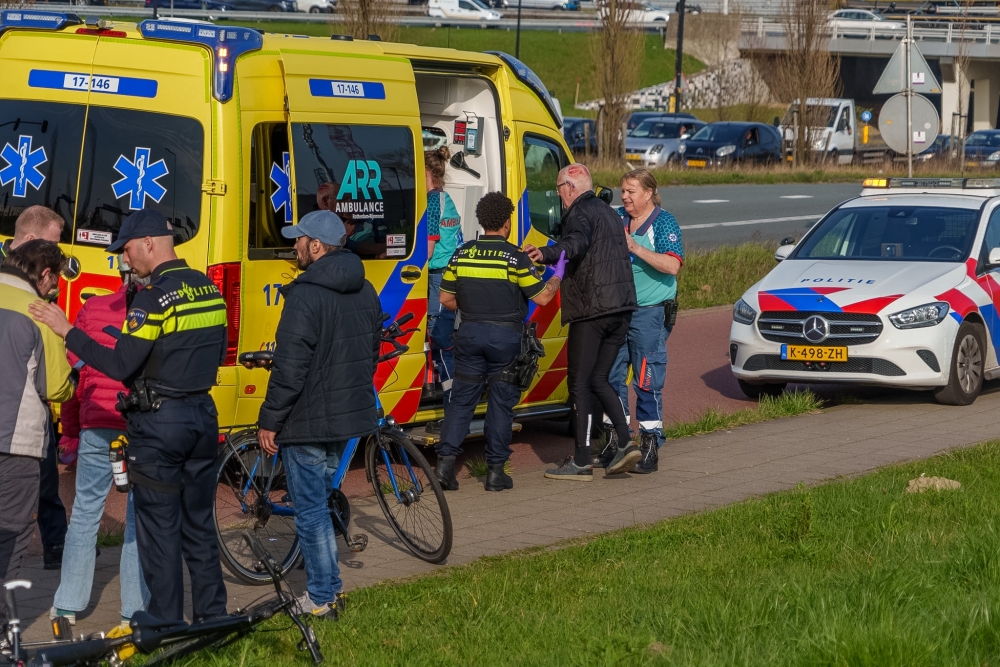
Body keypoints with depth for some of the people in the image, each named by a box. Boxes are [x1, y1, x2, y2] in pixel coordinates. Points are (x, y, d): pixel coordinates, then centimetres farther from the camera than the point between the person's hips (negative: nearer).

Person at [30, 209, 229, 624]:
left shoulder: (155, 296, -16)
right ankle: (212, 617, 18)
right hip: (203, 416, 8)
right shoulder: (209, 290, 9)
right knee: (199, 524, 14)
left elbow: (122, 364, -20)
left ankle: (166, 626, 2)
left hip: (159, 422, -8)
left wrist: (67, 331, -16)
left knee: (159, 527, -1)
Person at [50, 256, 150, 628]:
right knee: (140, 517, 5)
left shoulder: (93, 309, 3)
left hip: (98, 420, 1)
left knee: (85, 512, 11)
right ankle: (134, 609, 5)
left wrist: (70, 429, 13)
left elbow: (74, 372, 5)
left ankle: (68, 604, 14)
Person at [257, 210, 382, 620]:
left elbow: (290, 368, -21)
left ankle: (322, 598, 5)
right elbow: (372, 352, 19)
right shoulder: (364, 292, 8)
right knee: (318, 503, 20)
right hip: (349, 416, 9)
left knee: (311, 510, 0)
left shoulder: (306, 296, -20)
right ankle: (329, 586, 25)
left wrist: (269, 420, -13)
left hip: (307, 421, -9)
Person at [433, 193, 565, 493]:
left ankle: (445, 460, -2)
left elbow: (446, 298, 6)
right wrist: (558, 274, 9)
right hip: (505, 336, -3)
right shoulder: (514, 257, -9)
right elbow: (542, 297, -7)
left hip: (470, 333, 3)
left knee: (461, 399, 8)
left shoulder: (462, 254, 2)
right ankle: (495, 470, 6)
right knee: (501, 403, 5)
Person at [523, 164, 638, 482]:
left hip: (591, 309, -9)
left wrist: (546, 253, -50)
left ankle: (581, 461, -3)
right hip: (622, 308, 9)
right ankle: (623, 442, 1)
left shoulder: (581, 213, -9)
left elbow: (576, 243, -32)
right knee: (598, 380, 15)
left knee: (579, 383, -2)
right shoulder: (608, 212, 20)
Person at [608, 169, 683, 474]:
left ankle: (650, 447, 3)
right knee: (611, 376, 8)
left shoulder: (664, 223, -7)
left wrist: (634, 247, -24)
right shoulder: (616, 218, 9)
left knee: (647, 382, -4)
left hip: (650, 313, -6)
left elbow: (672, 265, -19)